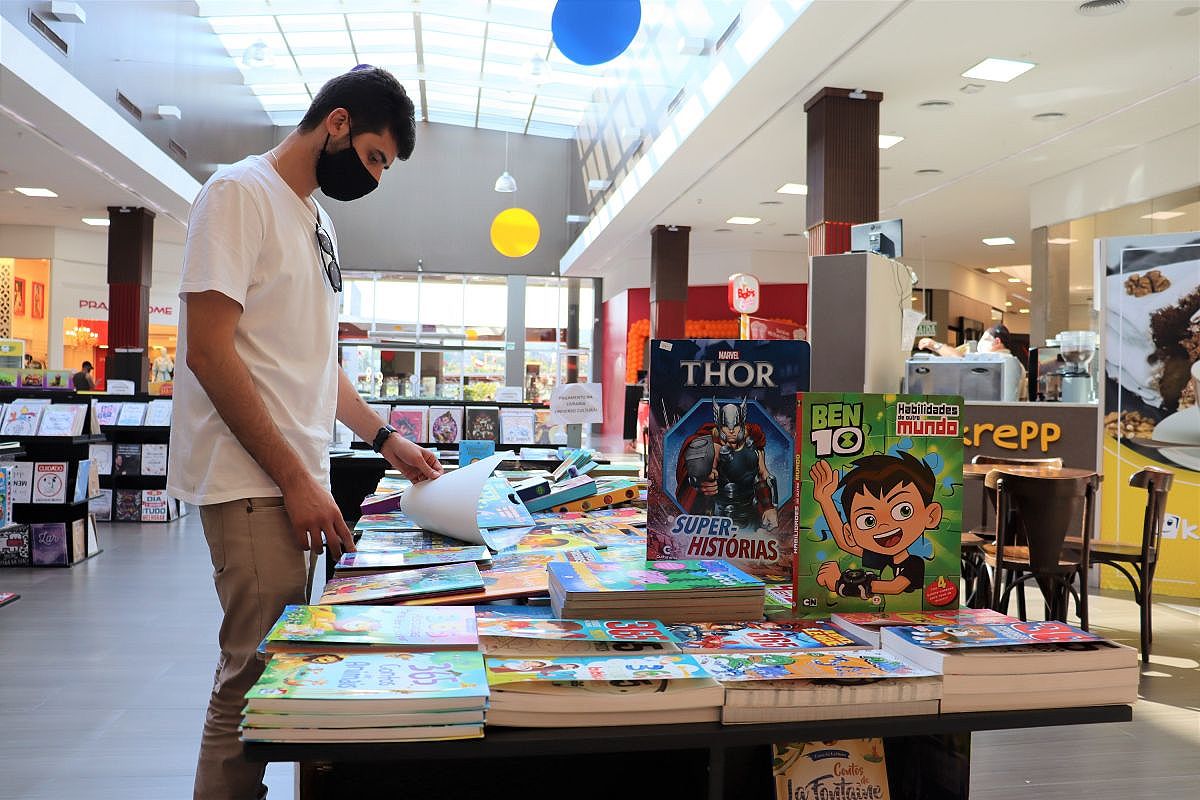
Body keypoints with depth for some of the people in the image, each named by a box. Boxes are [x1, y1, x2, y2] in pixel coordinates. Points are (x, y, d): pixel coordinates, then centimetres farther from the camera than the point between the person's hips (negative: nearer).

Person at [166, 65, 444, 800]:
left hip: (299, 478, 9)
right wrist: (296, 478, -17)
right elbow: (209, 351, -16)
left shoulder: (318, 219, 17)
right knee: (257, 676, -5)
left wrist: (386, 439, 16)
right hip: (252, 482, -9)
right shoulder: (241, 192, -9)